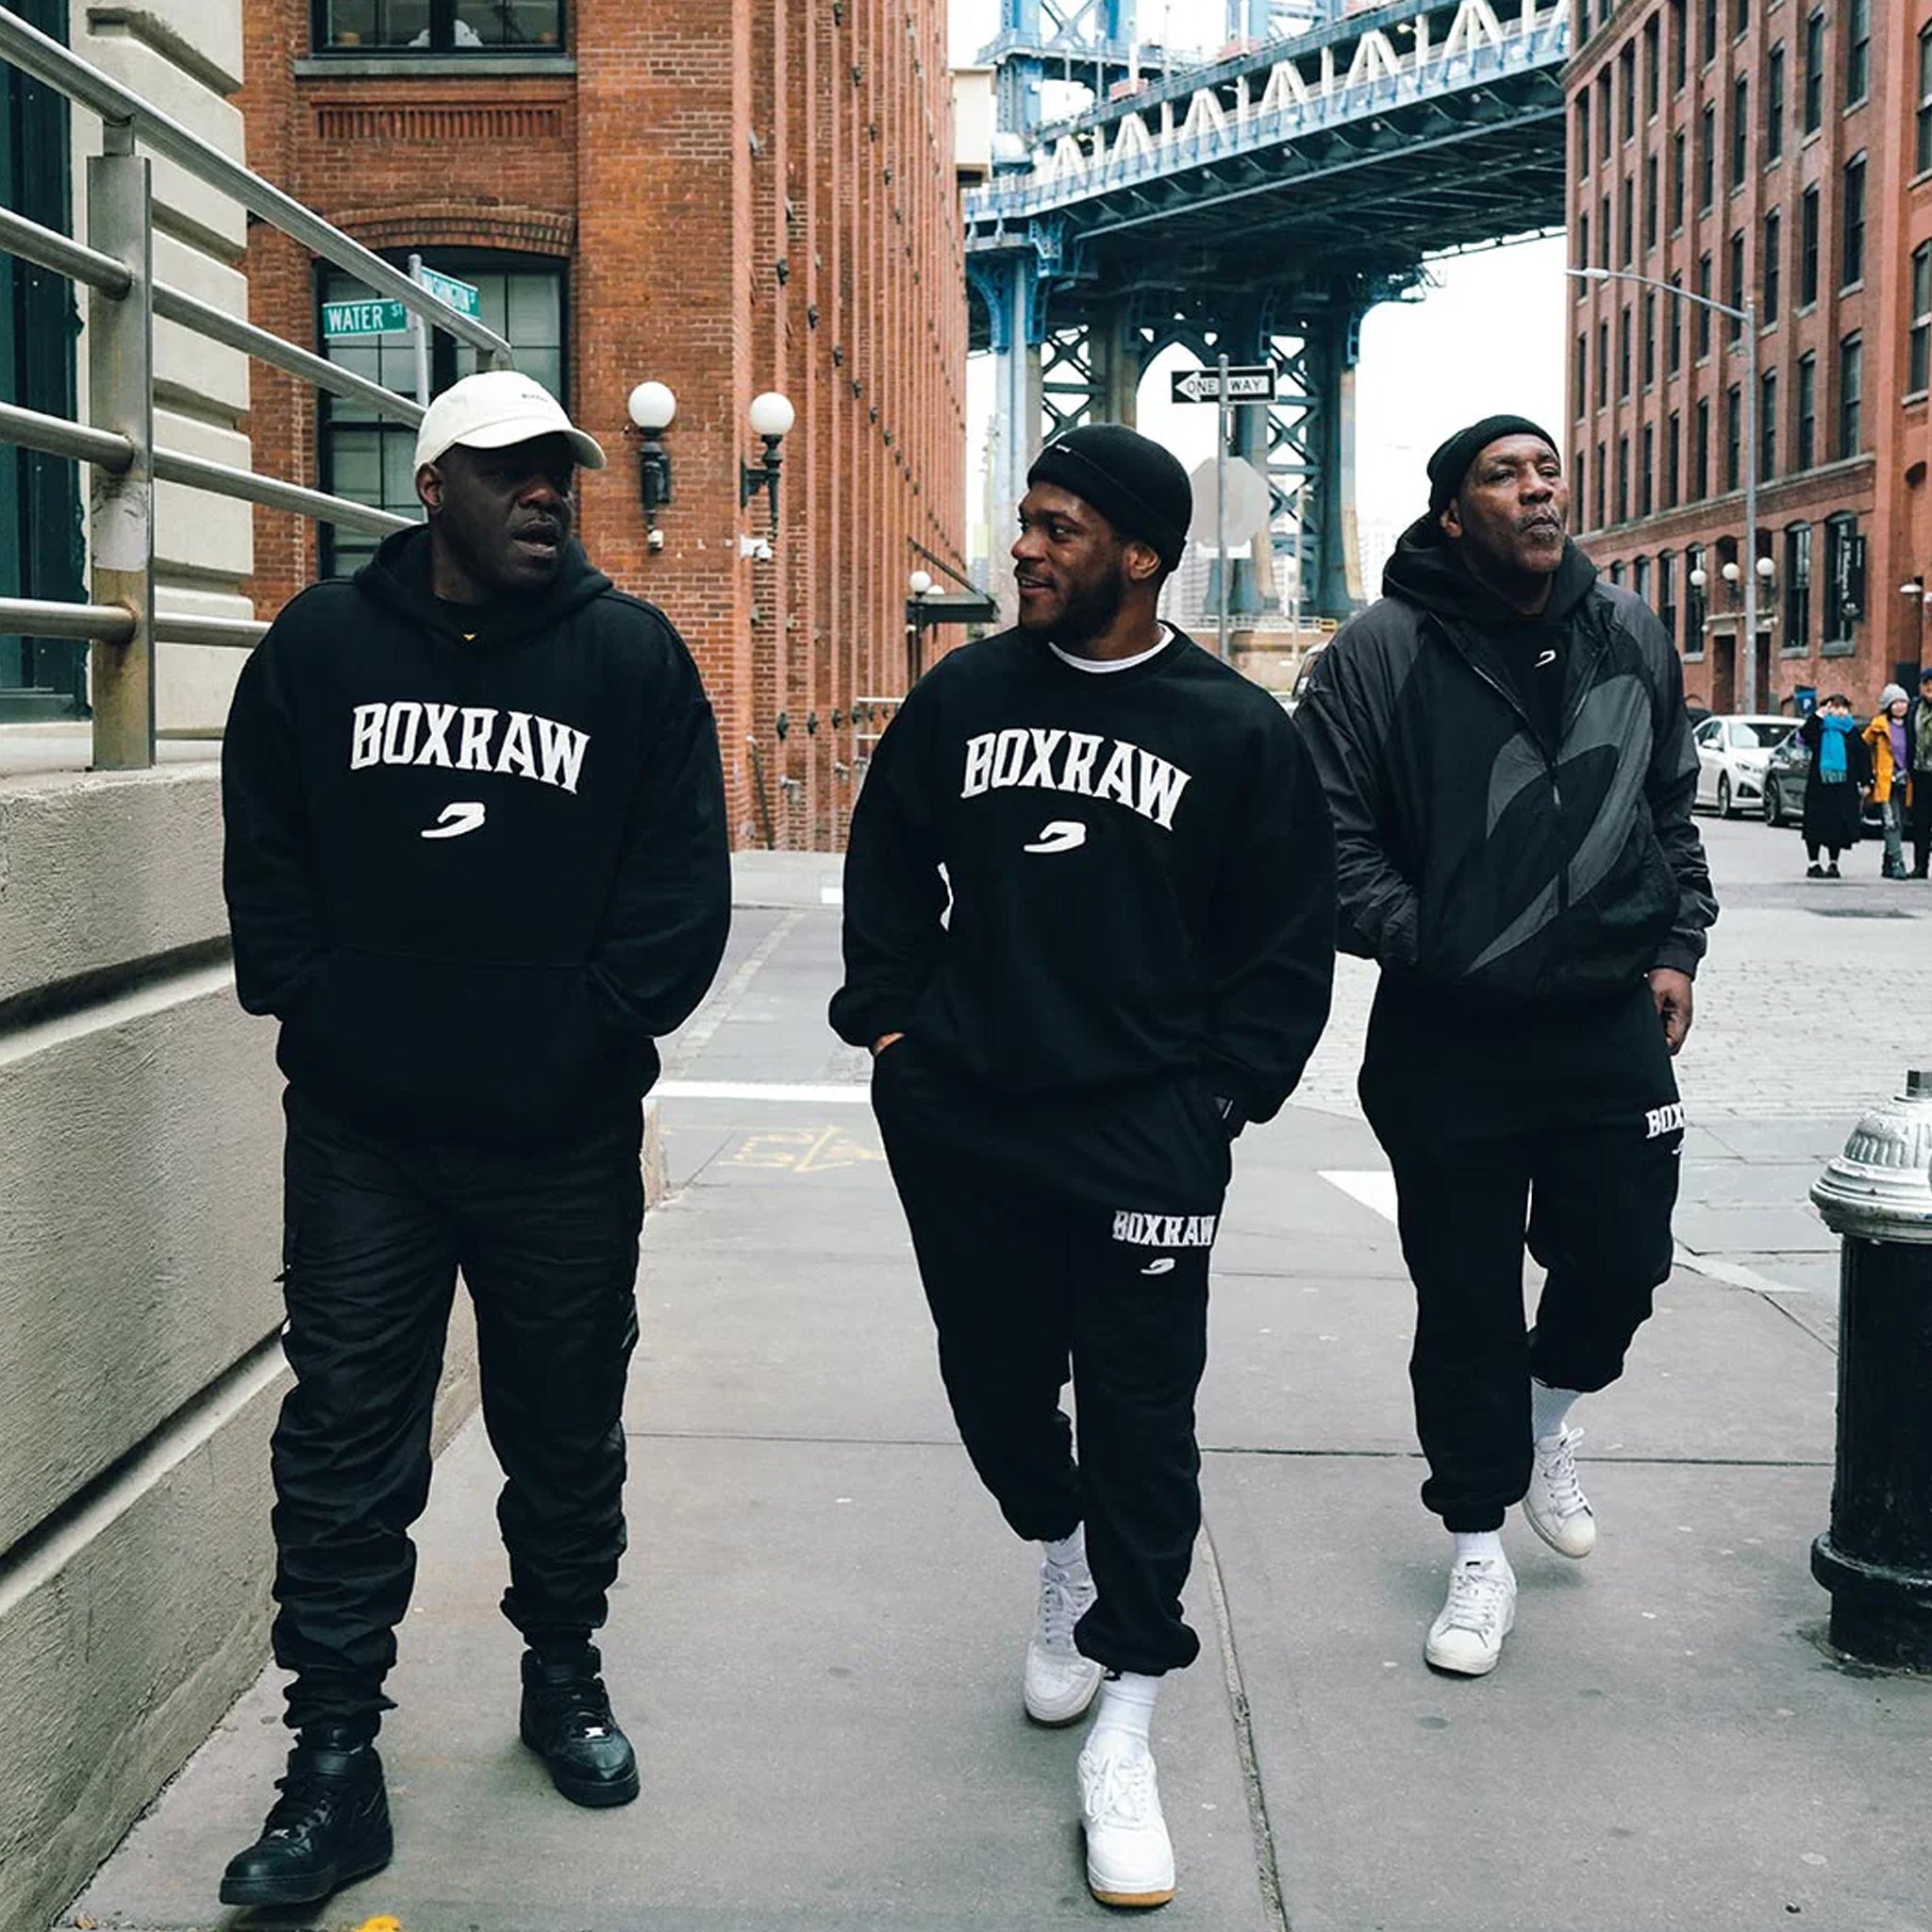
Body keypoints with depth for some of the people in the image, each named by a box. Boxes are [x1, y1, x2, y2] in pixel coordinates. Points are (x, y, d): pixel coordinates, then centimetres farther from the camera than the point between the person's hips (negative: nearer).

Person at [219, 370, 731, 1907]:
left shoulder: (634, 655, 0)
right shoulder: (322, 643, 3)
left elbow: (683, 886, -1)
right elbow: (265, 861, 6)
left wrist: (598, 1029, -9)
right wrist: (313, 1008, -5)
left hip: (567, 1142, 0)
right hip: (361, 1132, 1)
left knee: (567, 1435, 14)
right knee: (344, 1446, 1)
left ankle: (563, 1673, 36)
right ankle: (335, 1766, 11)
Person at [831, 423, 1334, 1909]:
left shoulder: (1238, 728, -2)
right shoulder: (962, 696, 6)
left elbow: (1288, 935, 3)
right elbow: (887, 866, 17)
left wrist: (1226, 1091, -4)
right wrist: (886, 1015, 7)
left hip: (1145, 1131, -3)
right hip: (957, 1117, 3)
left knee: (1140, 1410, -1)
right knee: (994, 1376, 14)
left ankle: (1124, 1731, 10)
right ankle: (1062, 1552, 46)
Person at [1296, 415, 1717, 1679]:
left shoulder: (1632, 639, 7)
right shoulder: (1382, 653, -7)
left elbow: (1674, 805, 16)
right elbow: (1334, 830, -8)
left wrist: (1677, 945, 7)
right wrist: (1415, 941, -14)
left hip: (1614, 1028, 3)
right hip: (1449, 1040, -3)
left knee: (1623, 1260, 7)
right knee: (1467, 1301, 6)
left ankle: (1552, 1411, 42)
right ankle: (1481, 1554, 23)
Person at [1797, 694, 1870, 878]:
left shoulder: (1851, 730, 9)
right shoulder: (1819, 727, 3)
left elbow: (1862, 757, 10)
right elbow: (1804, 735, -17)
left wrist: (1865, 782, 5)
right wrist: (1818, 716, -18)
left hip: (1844, 787, 2)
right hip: (1819, 785, -2)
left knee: (1839, 826, 2)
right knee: (1816, 825, 0)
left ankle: (1833, 864, 12)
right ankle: (1813, 864, 8)